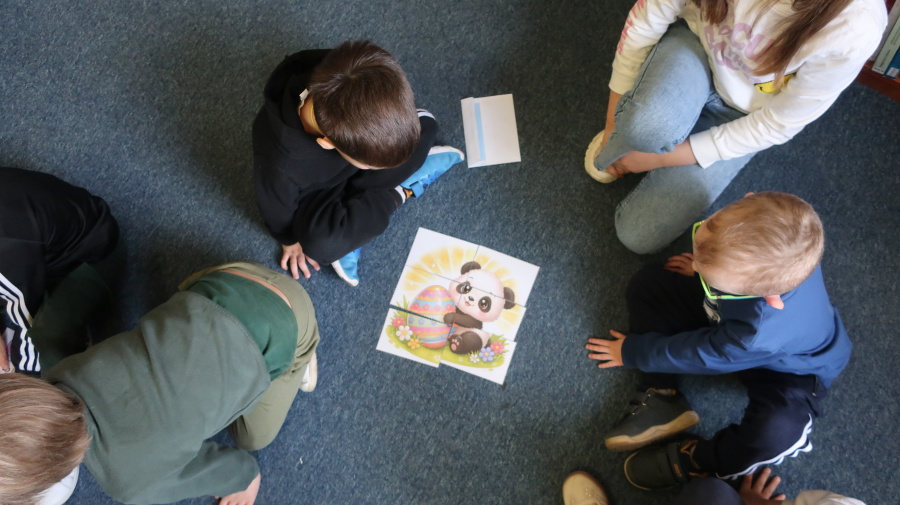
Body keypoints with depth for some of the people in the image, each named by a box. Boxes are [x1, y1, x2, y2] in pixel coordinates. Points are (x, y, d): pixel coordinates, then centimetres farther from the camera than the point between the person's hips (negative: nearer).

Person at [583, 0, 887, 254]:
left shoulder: (855, 30, -34)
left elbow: (774, 126, -19)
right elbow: (643, 25, -16)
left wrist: (658, 157, -16)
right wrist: (613, 127, -9)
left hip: (741, 111, 0)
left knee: (639, 235, -9)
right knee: (649, 122, -37)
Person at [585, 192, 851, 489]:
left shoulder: (758, 333, -46)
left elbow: (692, 354, -26)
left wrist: (631, 352, -9)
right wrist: (704, 266, 9)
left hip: (785, 366, -6)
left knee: (775, 433, -36)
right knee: (646, 285, -5)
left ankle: (694, 460, -4)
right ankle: (661, 398, -4)